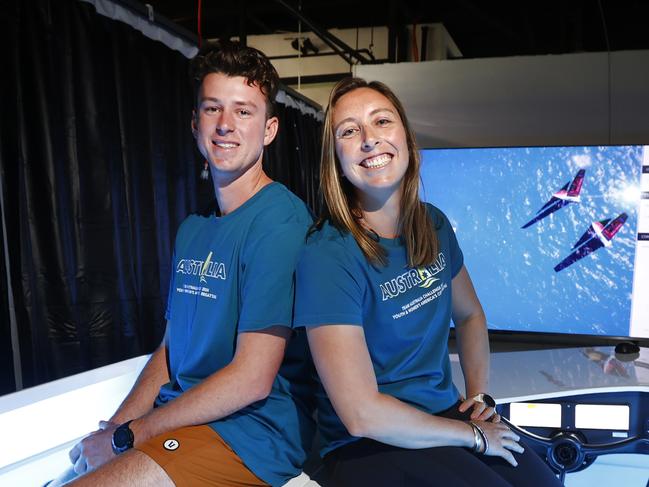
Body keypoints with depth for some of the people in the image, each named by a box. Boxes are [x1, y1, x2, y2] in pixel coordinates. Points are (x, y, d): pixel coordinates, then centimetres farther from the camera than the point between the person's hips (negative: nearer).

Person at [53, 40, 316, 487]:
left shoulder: (279, 220, -15)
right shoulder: (192, 230, 12)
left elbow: (251, 379, -19)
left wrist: (125, 437, -11)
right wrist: (111, 431, 1)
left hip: (253, 433, -7)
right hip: (183, 423, 7)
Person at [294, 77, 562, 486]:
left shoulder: (433, 224, 1)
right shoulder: (326, 256, -20)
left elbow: (469, 315, 19)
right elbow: (362, 415, -22)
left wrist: (481, 395, 5)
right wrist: (473, 435, -11)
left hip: (446, 413, 6)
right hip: (371, 446, -6)